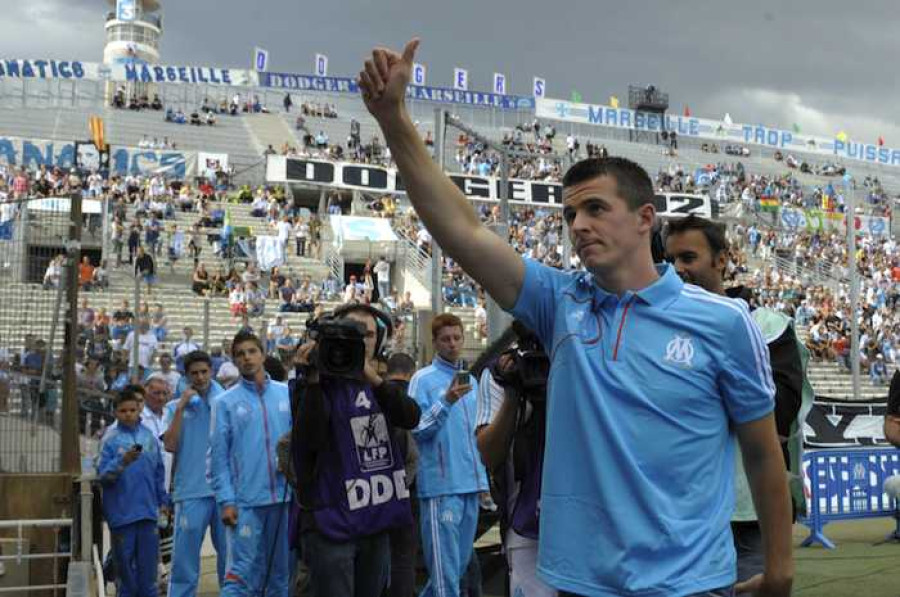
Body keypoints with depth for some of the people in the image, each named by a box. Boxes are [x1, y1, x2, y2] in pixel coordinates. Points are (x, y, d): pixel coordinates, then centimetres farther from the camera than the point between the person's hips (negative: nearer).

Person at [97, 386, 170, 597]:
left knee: (148, 565, 7)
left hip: (147, 512, 3)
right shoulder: (110, 439, -4)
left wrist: (162, 500, 13)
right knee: (125, 564, 6)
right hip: (122, 513, -3)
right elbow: (103, 475, -11)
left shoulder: (149, 437, 6)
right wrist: (123, 462, -27)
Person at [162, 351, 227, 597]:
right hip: (191, 492, -1)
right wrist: (181, 408, -5)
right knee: (185, 556, -1)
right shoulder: (176, 407, 10)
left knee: (229, 552, 8)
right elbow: (170, 446, -4)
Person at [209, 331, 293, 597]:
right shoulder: (225, 402, 2)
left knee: (281, 571, 11)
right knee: (241, 573, -5)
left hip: (285, 496, 3)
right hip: (246, 500, -3)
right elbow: (219, 456, -1)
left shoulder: (287, 394, 7)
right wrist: (225, 501, -8)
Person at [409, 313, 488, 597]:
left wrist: (481, 475, 16)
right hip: (441, 485, -7)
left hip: (470, 484, 7)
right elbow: (418, 431, -14)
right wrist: (446, 402, -26)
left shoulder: (471, 381, 16)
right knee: (446, 571, -8)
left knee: (460, 564, 14)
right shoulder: (423, 379, -4)